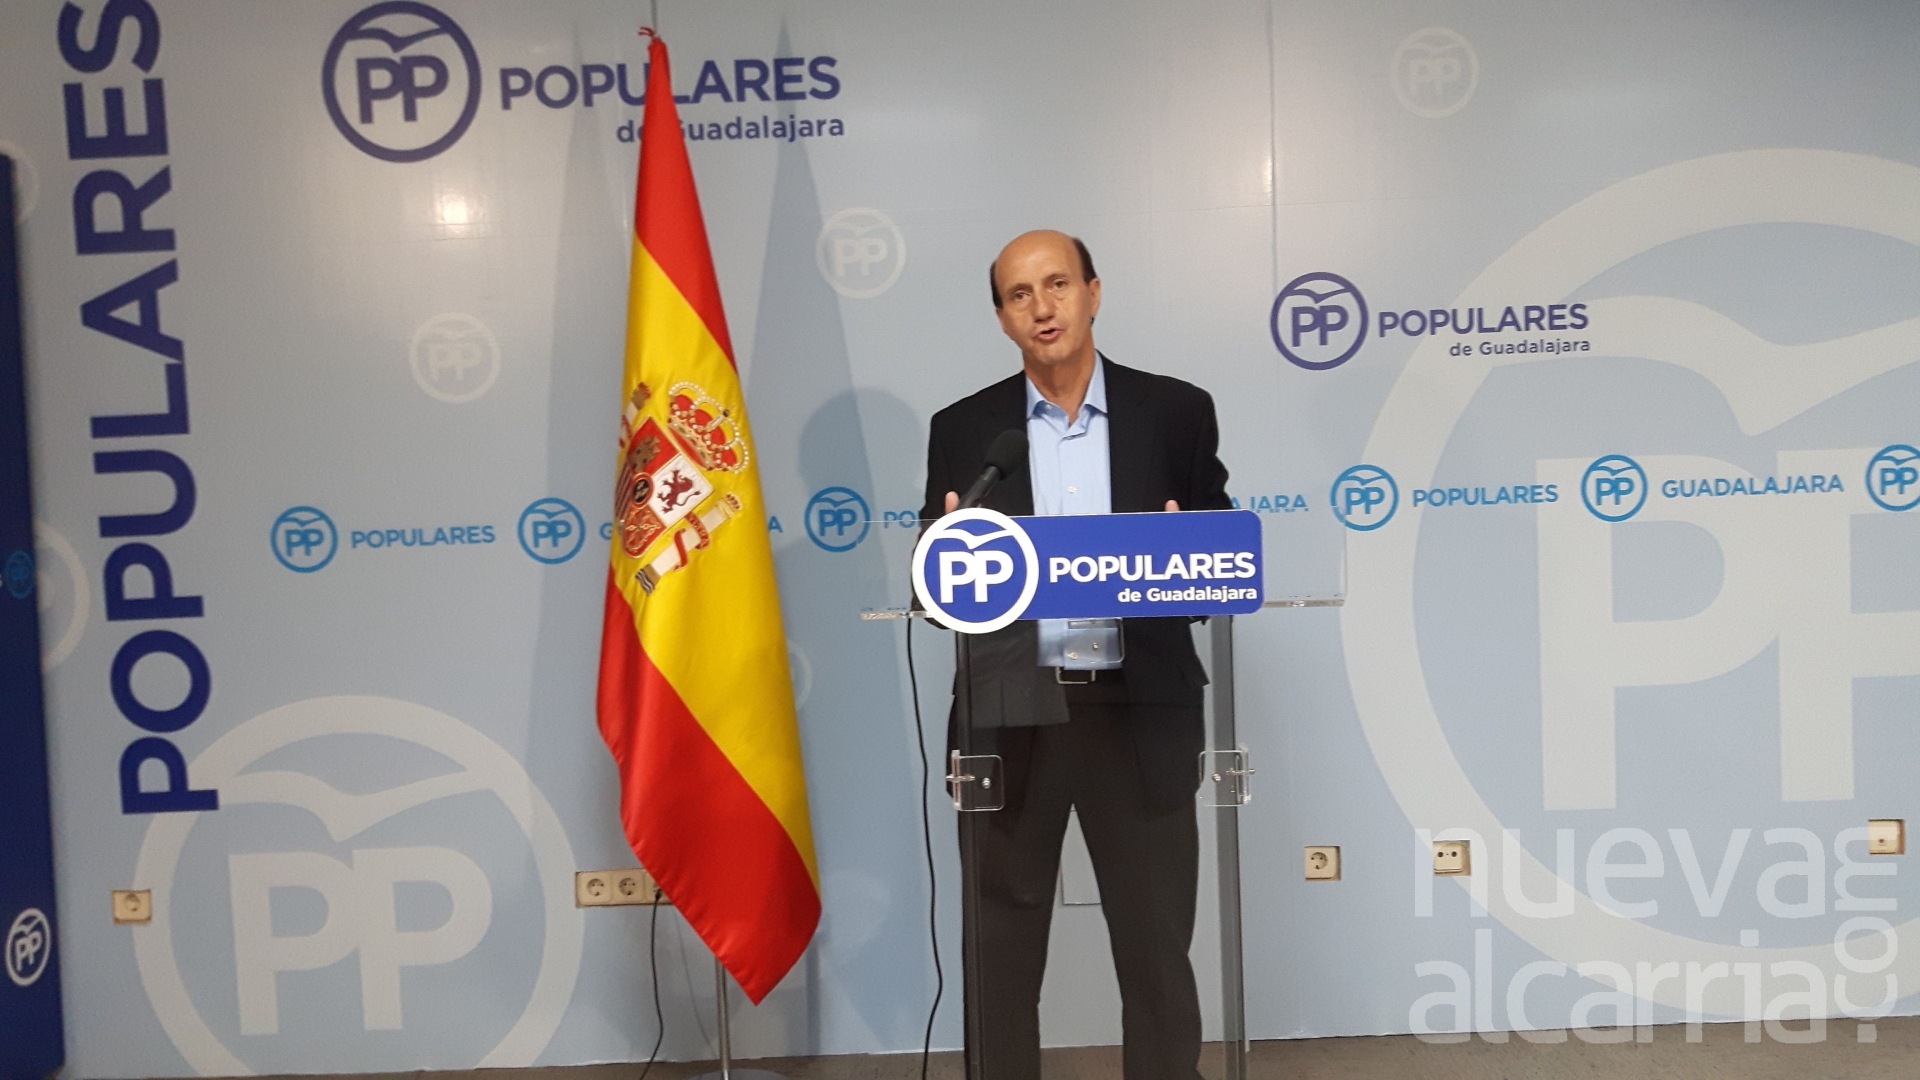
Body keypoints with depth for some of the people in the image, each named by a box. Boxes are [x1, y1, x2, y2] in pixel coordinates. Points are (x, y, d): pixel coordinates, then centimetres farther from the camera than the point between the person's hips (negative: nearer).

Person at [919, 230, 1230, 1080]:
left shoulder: (1176, 412, 4)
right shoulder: (963, 429, 6)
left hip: (1138, 713, 0)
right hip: (1008, 716, 1)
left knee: (1157, 950, 9)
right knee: (1001, 954, 11)